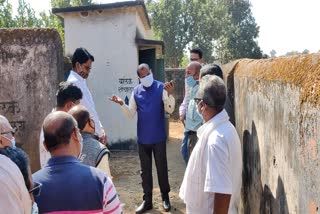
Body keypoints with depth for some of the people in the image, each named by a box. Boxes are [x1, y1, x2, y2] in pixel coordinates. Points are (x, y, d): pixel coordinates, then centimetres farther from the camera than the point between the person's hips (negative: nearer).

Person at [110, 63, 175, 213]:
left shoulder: (161, 88, -7)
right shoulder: (136, 91, 3)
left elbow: (170, 110, -15)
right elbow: (131, 115, 3)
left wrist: (170, 94, -32)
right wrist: (122, 104, -15)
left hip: (159, 137, -3)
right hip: (143, 138, 3)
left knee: (161, 168, 9)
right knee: (145, 170, 12)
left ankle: (165, 197, 26)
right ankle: (147, 200, 23)